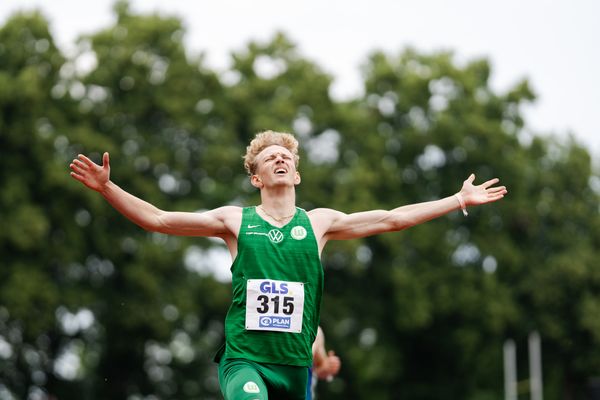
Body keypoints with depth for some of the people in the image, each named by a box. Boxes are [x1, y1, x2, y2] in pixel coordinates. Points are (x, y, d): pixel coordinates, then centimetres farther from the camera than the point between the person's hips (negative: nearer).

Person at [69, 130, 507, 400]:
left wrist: (459, 200, 13)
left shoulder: (318, 222, 9)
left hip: (295, 363, 3)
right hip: (244, 359, -2)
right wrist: (108, 187, -4)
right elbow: (158, 219, 5)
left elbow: (392, 219, 12)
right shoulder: (235, 221, 5)